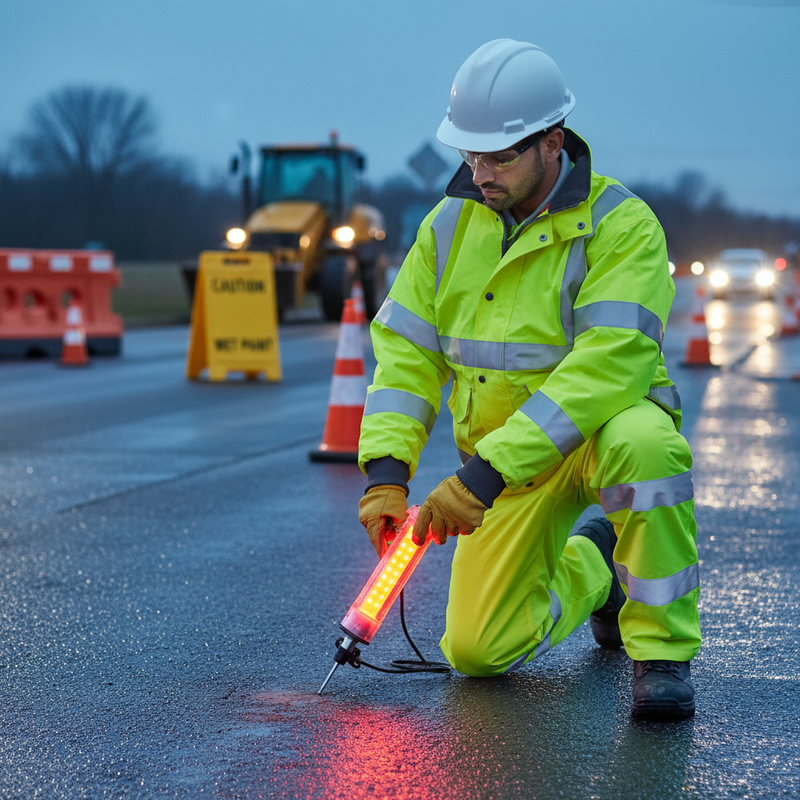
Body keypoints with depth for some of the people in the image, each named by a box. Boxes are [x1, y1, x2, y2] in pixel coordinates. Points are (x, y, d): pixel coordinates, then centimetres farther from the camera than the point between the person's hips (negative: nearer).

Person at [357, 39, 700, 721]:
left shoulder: (622, 226, -19)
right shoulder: (451, 223, 0)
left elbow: (607, 366, -29)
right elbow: (404, 350, 0)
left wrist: (487, 473, -35)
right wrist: (386, 472, -16)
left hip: (601, 426, -5)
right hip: (504, 455, 5)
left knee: (643, 443, -41)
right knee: (476, 651, -2)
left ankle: (662, 647, -20)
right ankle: (592, 567, 30)